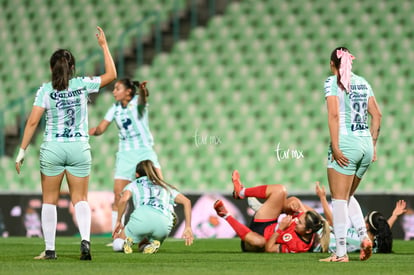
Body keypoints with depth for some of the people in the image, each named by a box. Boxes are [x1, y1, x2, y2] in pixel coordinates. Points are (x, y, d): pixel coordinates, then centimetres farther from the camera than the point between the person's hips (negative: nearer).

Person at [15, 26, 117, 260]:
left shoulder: (45, 90, -5)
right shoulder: (82, 85, -2)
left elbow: (33, 121, -9)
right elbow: (111, 75, 10)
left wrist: (22, 151, -4)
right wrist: (104, 45, 15)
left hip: (52, 149, -1)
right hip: (79, 148, 1)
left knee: (49, 200, 9)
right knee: (80, 199, 7)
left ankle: (50, 249, 7)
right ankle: (85, 239, -16)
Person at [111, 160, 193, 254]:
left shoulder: (133, 184, 27)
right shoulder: (165, 187, 36)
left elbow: (124, 199, 4)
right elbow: (186, 201, 25)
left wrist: (118, 221, 14)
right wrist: (188, 227, 23)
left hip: (141, 218, -2)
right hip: (164, 225, 2)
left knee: (117, 244, 24)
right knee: (142, 246, 32)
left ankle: (128, 241, -11)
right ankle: (153, 244, -3)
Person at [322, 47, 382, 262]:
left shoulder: (333, 82, -3)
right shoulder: (363, 83, 15)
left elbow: (333, 114, -15)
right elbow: (376, 115, 13)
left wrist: (335, 147, -16)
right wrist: (373, 145, 17)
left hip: (346, 143, -6)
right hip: (366, 144, 6)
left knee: (339, 198, -1)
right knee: (347, 196, 20)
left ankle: (341, 252, -4)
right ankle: (364, 236, 2)